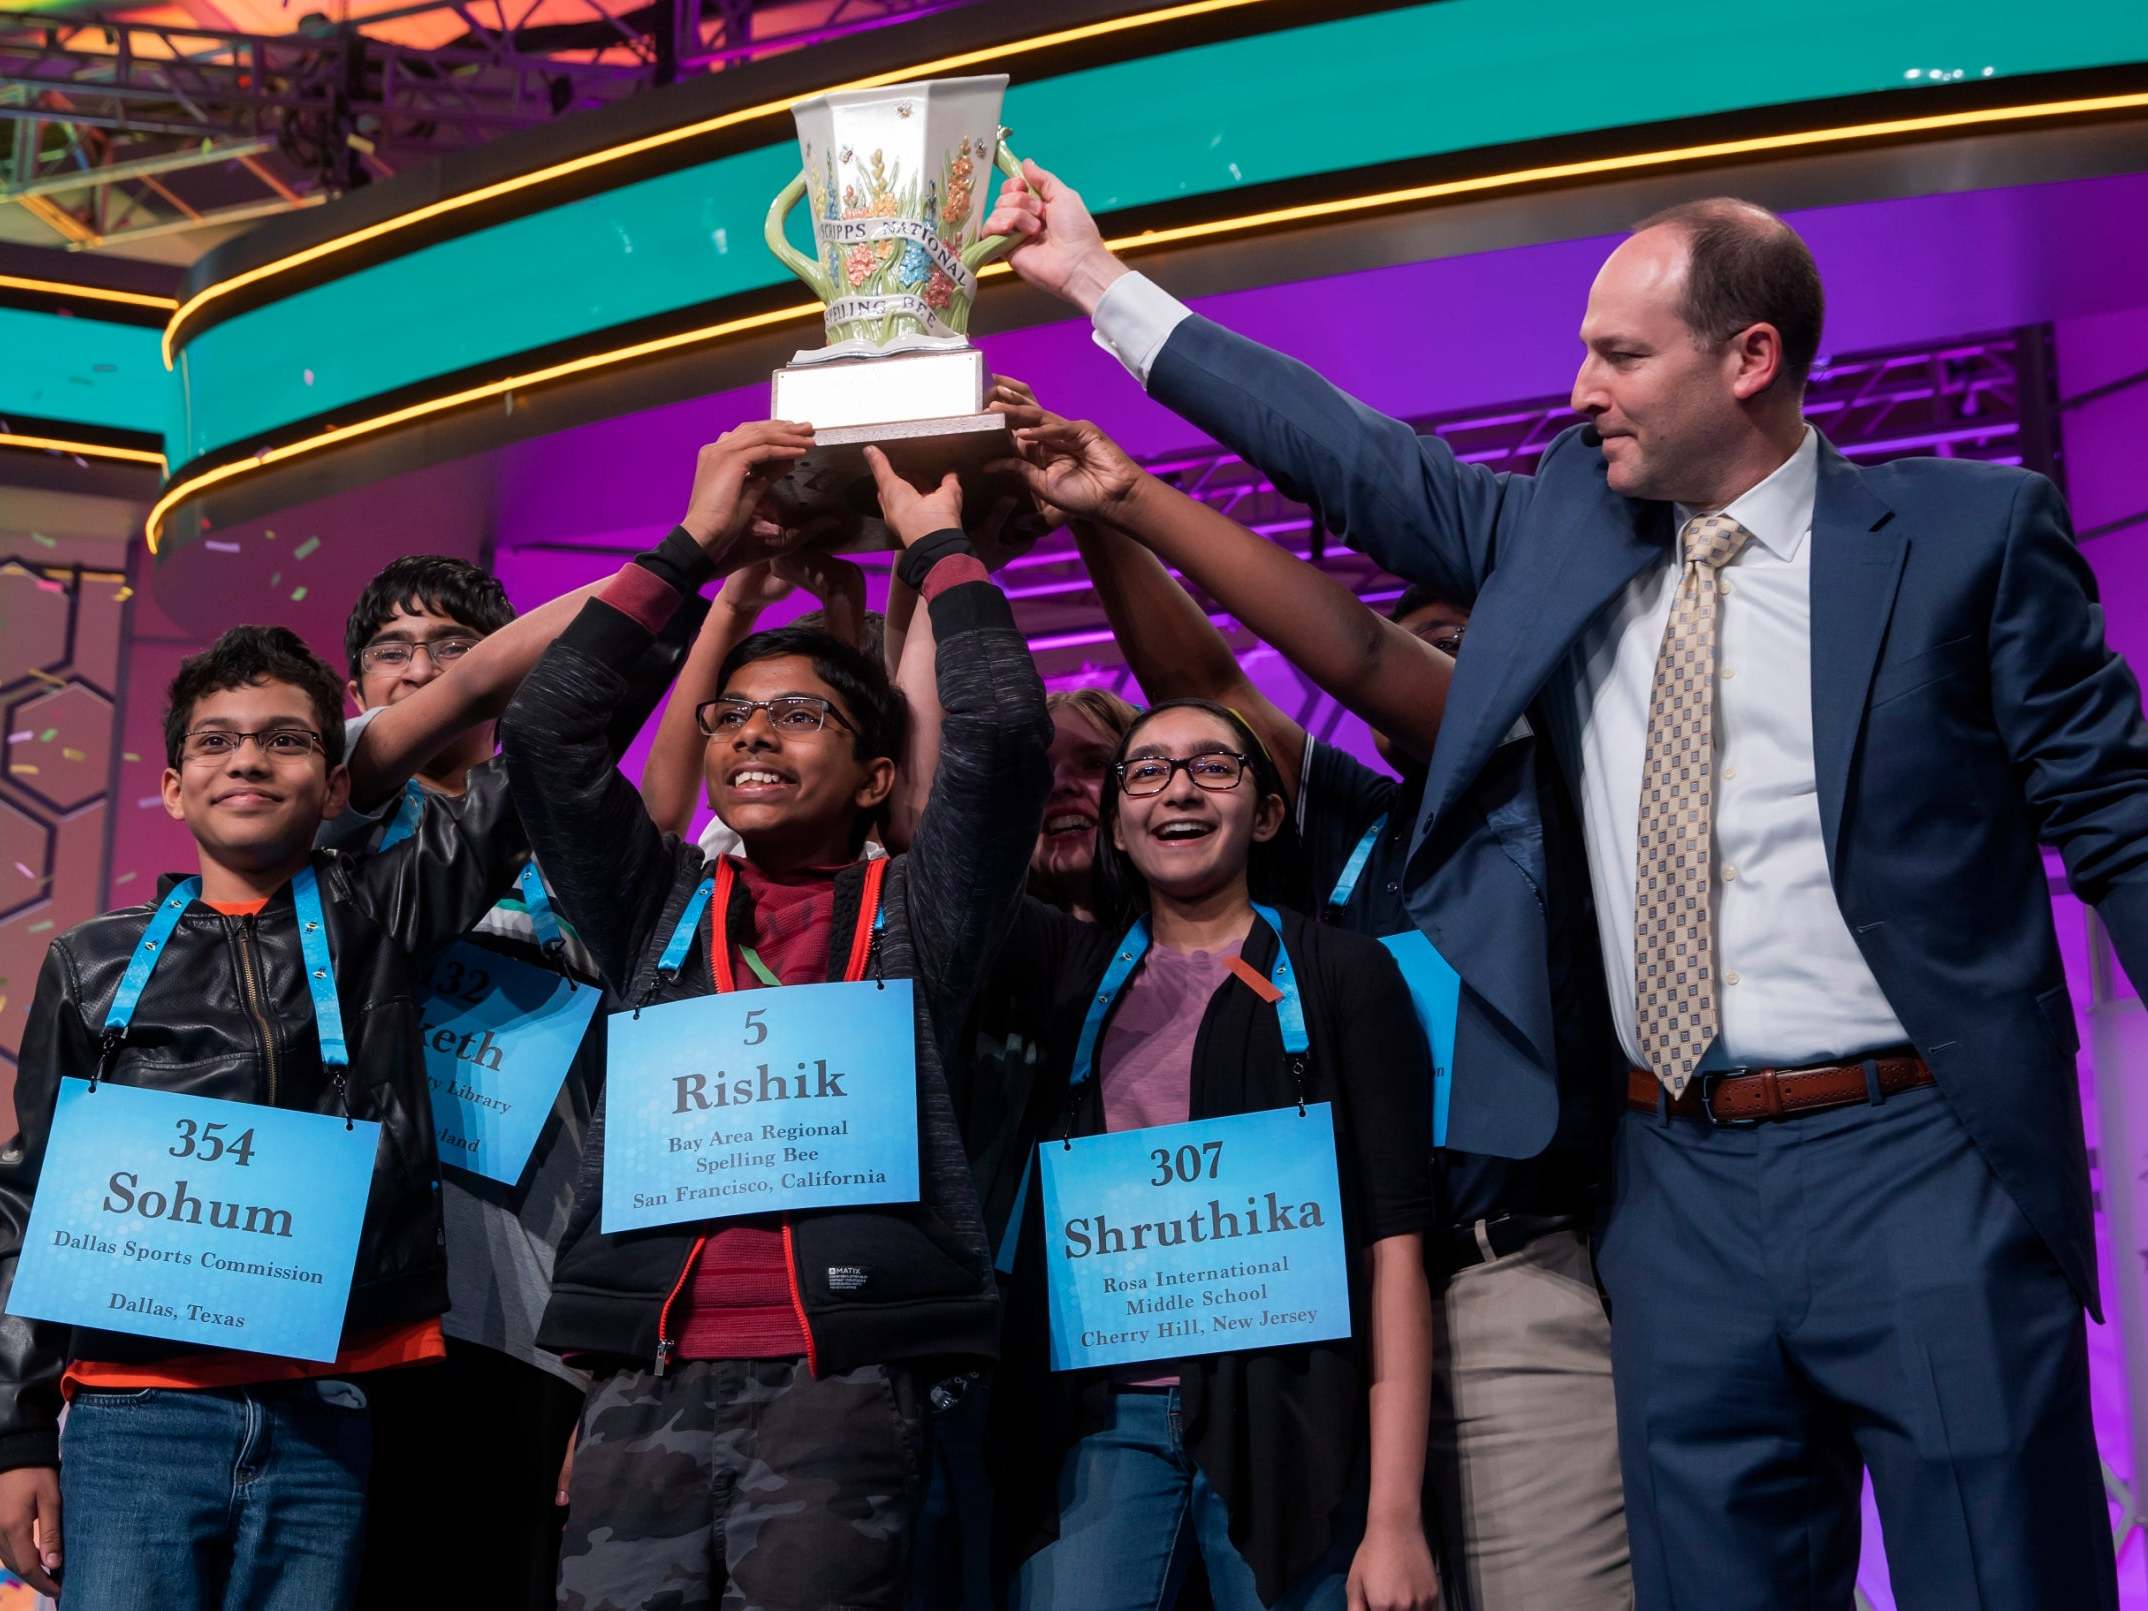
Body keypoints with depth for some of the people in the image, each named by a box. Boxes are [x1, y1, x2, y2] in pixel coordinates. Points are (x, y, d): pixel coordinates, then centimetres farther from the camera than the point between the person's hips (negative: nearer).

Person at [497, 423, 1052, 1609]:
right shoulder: (661, 911, 19)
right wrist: (694, 547, 14)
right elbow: (545, 728, 10)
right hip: (645, 1381, 2)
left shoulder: (913, 918, 13)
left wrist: (935, 544, 13)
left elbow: (1001, 730, 0)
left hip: (844, 1384, -2)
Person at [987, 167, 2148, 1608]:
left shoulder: (1971, 532, -1)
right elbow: (1351, 456, 15)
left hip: (1915, 1165, -4)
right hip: (1679, 1180, 4)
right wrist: (1101, 282, 17)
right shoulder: (1557, 531, 10)